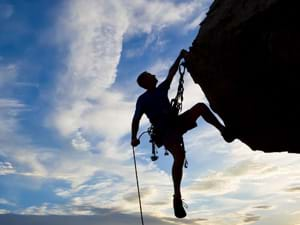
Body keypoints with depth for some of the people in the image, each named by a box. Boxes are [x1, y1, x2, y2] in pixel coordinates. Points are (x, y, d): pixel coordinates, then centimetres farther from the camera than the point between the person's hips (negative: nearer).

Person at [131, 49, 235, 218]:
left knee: (200, 106, -10)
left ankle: (224, 130, -10)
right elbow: (136, 120, -5)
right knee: (180, 155, -32)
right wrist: (134, 138, -19)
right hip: (164, 132, -7)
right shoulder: (143, 99, 0)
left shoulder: (161, 89, 17)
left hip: (177, 123, 7)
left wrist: (180, 57, 12)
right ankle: (177, 198, -25)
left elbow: (171, 74, 18)